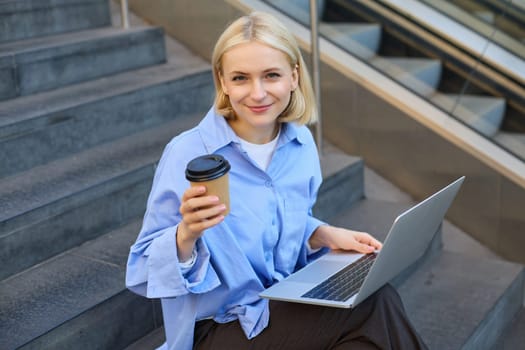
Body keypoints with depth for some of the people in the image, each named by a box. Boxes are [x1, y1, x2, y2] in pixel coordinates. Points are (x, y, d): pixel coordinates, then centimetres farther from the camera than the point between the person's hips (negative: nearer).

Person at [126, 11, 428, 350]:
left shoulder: (302, 143, -1)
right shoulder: (187, 154, -19)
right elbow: (144, 272, -16)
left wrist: (327, 235, -4)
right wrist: (187, 233, -36)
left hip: (287, 303, 6)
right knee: (376, 309, -21)